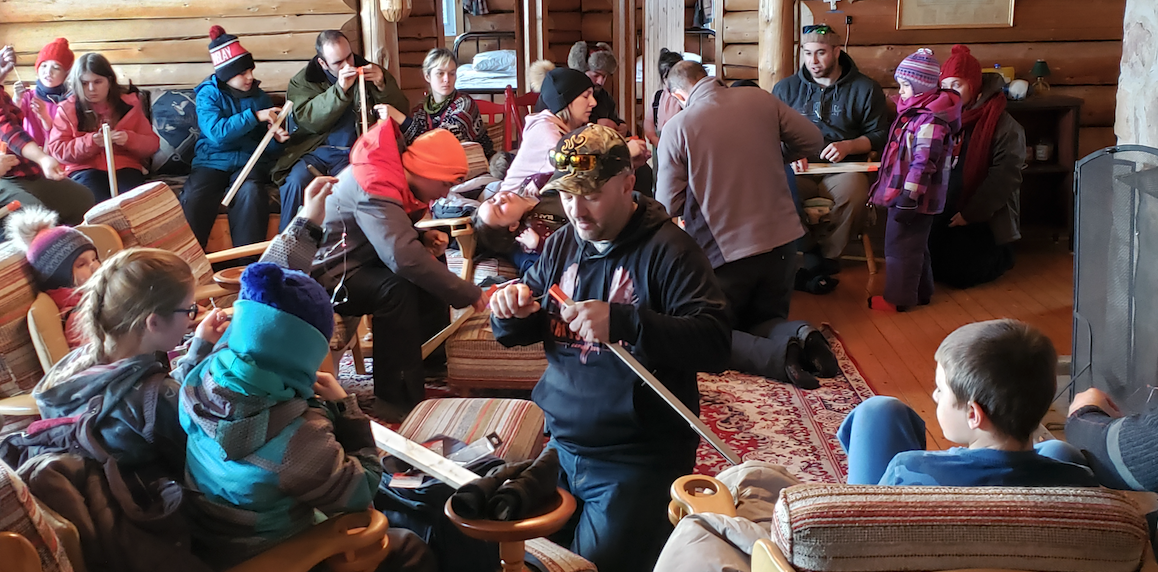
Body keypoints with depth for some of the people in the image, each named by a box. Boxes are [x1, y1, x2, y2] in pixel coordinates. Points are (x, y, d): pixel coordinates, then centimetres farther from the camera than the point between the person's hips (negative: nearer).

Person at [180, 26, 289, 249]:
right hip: (213, 161, -1)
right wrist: (254, 116, -18)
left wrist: (277, 139, -7)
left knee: (251, 192, -33)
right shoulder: (208, 94, 2)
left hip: (249, 161, 1)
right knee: (193, 199, -30)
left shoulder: (259, 96, 11)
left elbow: (268, 147, 17)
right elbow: (216, 133, -16)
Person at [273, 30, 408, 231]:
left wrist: (383, 86, -12)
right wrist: (340, 90, -18)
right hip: (316, 150, 1)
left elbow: (401, 111, 7)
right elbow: (309, 120, -9)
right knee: (296, 181, -29)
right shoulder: (303, 81, 8)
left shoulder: (370, 73, 11)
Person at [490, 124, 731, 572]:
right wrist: (510, 312, -10)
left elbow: (714, 344, -23)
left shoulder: (667, 249, -13)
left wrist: (622, 322, -34)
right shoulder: (562, 244, 7)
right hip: (556, 443, 6)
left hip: (637, 460, -6)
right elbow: (519, 334, 15)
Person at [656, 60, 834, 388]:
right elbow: (812, 141, 8)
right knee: (766, 322, 22)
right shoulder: (760, 99, 0)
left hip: (723, 250, -4)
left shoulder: (677, 127, -11)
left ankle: (779, 356, -20)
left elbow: (667, 207, -9)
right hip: (781, 238, 4)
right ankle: (799, 336, -13)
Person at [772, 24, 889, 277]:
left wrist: (848, 146, -10)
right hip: (797, 169, 1)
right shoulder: (785, 88, 14)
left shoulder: (865, 88, 9)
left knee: (854, 191, -37)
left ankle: (826, 253, -10)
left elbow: (879, 135, 9)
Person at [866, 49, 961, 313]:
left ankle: (898, 298, 8)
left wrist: (909, 198, -27)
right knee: (915, 246, 19)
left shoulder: (930, 120, -21)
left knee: (900, 245, -1)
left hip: (913, 197, -10)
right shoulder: (913, 111, 12)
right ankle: (921, 292, 30)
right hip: (902, 193, 10)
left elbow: (923, 163, -25)